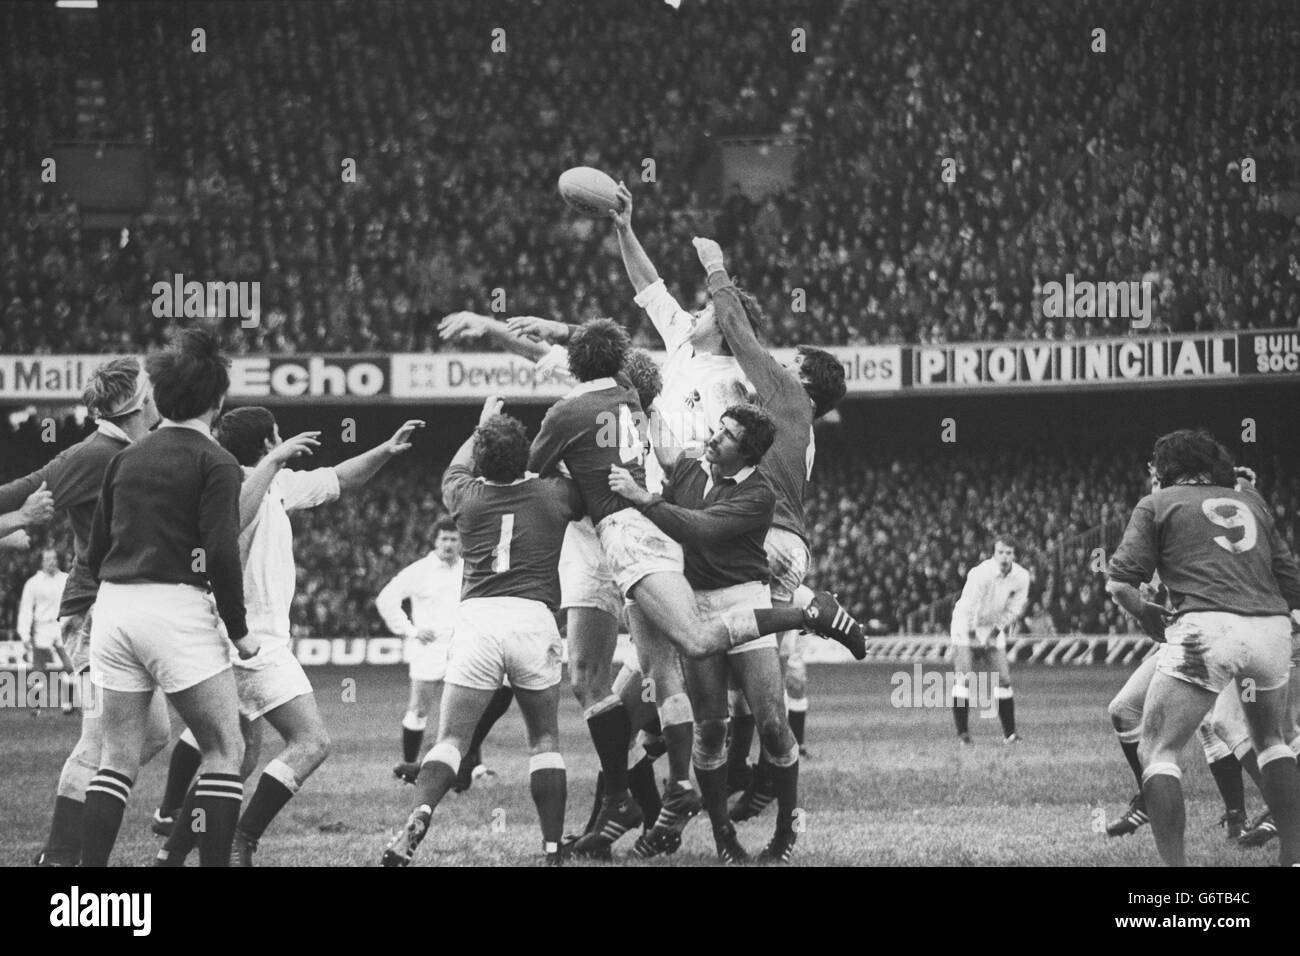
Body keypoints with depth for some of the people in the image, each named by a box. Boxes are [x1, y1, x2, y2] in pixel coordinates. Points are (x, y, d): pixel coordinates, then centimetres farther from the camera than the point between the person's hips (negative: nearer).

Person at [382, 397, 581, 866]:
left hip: (476, 617, 0)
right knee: (545, 740, 13)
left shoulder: (469, 496, 11)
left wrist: (482, 424, 48)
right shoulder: (552, 494, 7)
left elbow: (454, 472, 36)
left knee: (450, 740, 0)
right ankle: (553, 848, 3)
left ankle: (419, 815, -27)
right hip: (534, 617, 0)